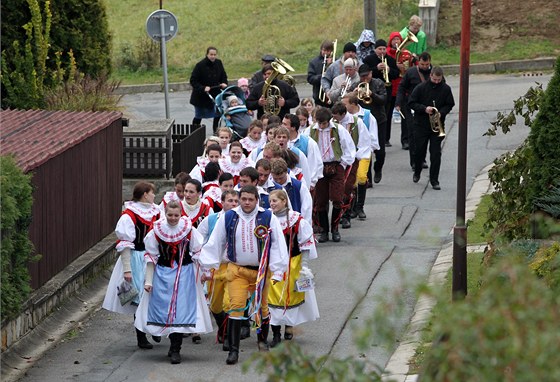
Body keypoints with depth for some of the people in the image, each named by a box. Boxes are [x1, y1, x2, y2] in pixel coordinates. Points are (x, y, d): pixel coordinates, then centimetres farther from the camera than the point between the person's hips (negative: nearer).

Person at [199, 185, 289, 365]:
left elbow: (278, 245, -3)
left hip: (261, 270, 0)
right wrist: (209, 267, 2)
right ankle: (233, 350, -11)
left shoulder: (268, 218, -5)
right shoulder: (228, 218, -2)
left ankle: (263, 340, 36)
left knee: (262, 307, 12)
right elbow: (214, 244, 6)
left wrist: (277, 271, -6)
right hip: (237, 270, 0)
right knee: (236, 306, -12)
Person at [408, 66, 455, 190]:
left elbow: (450, 104, 6)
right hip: (421, 124, 0)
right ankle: (417, 173, 35)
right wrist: (424, 109, -19)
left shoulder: (445, 89, -2)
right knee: (420, 151, 9)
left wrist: (441, 113, -13)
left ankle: (434, 180, 1)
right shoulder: (421, 88, -6)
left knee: (436, 153, -4)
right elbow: (411, 103, -4)